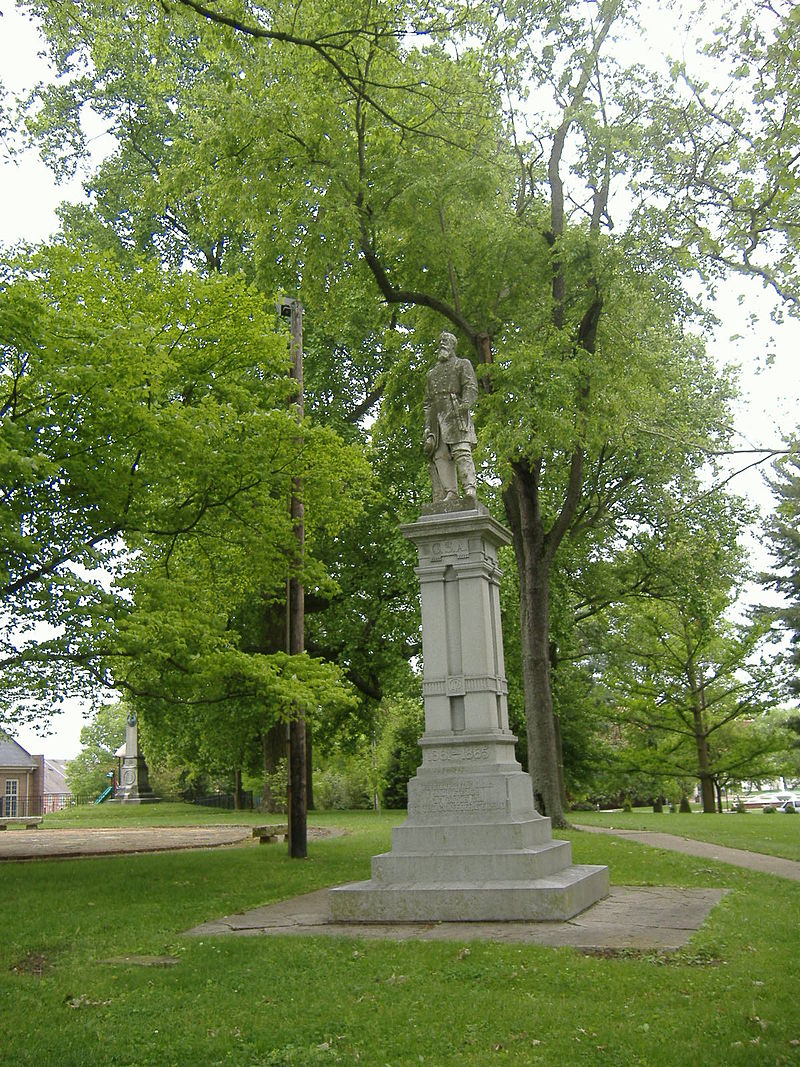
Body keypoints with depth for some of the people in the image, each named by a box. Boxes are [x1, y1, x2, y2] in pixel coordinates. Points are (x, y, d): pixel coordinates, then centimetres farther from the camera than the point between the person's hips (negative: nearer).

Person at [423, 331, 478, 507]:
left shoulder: (463, 364, 16)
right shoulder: (432, 372, 30)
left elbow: (471, 388, 1)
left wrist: (464, 405, -17)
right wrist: (428, 426, 14)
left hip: (456, 415, -5)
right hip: (436, 416, 5)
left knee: (461, 451, -19)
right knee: (440, 455, -9)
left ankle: (469, 489, -30)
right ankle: (450, 493, -16)